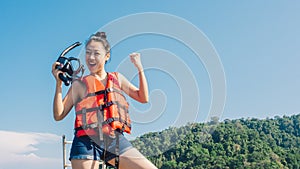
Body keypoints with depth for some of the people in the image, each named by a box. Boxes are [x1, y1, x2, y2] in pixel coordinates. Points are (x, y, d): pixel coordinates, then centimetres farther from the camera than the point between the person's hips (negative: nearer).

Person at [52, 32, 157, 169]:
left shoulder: (116, 79, 14)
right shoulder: (79, 84, 7)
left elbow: (143, 98, 12)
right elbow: (58, 115, 2)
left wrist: (140, 68, 6)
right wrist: (59, 83, -6)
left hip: (115, 139, 2)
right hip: (87, 142, -2)